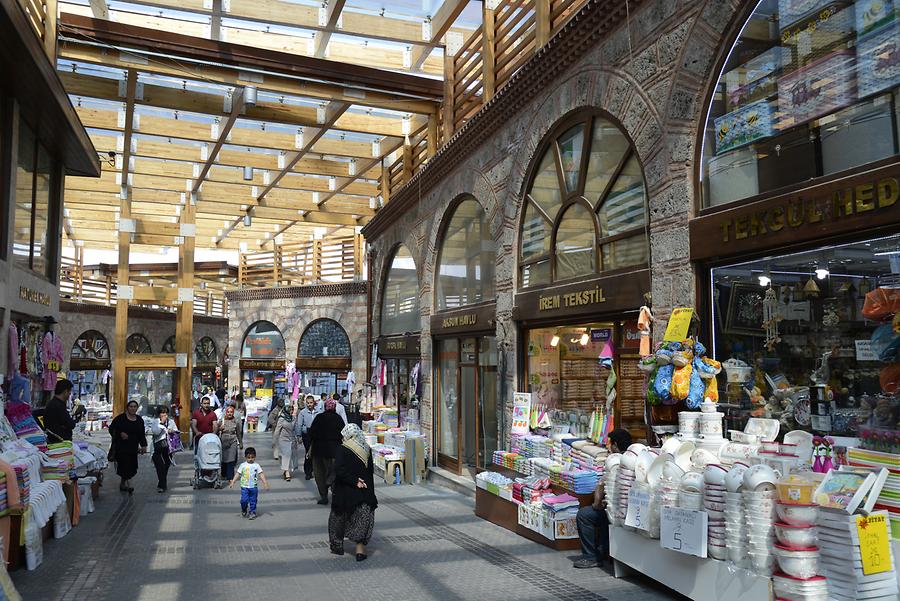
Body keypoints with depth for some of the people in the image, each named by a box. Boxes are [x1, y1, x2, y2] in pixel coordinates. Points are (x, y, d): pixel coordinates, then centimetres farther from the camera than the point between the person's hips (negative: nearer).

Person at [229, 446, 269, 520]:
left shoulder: (257, 465, 0)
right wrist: (232, 482, -7)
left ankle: (252, 512, 20)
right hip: (244, 486, -1)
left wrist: (265, 483, -10)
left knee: (253, 501, 6)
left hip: (254, 487, 1)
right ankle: (244, 510, 22)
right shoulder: (243, 465, 1)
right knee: (244, 500, -6)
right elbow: (238, 474, 1)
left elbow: (261, 474, -2)